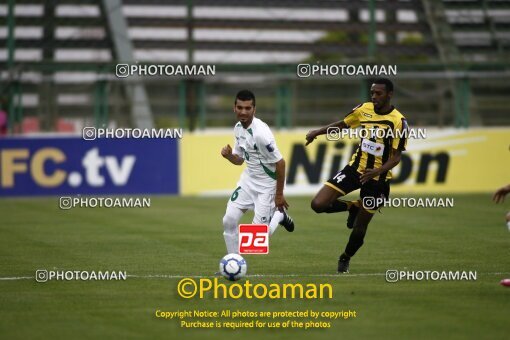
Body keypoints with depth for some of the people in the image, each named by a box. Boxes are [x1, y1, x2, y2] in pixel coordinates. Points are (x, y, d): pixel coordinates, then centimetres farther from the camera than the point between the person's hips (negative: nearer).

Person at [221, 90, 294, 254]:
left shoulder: (260, 133, -28)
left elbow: (280, 163, -22)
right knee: (229, 220, -3)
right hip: (248, 179, 7)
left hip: (266, 185, -7)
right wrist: (228, 155, -12)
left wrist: (279, 195, -16)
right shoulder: (238, 128, -1)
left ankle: (279, 215, 26)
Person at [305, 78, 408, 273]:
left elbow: (396, 156, -15)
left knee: (359, 228, 5)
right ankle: (353, 208, 16)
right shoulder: (364, 109, -3)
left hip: (377, 178, -4)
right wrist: (318, 132, 3)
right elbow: (343, 124, 15)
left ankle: (345, 259, 35)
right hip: (356, 168, 4)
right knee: (318, 204, -12)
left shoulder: (398, 121, -16)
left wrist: (377, 171, -31)